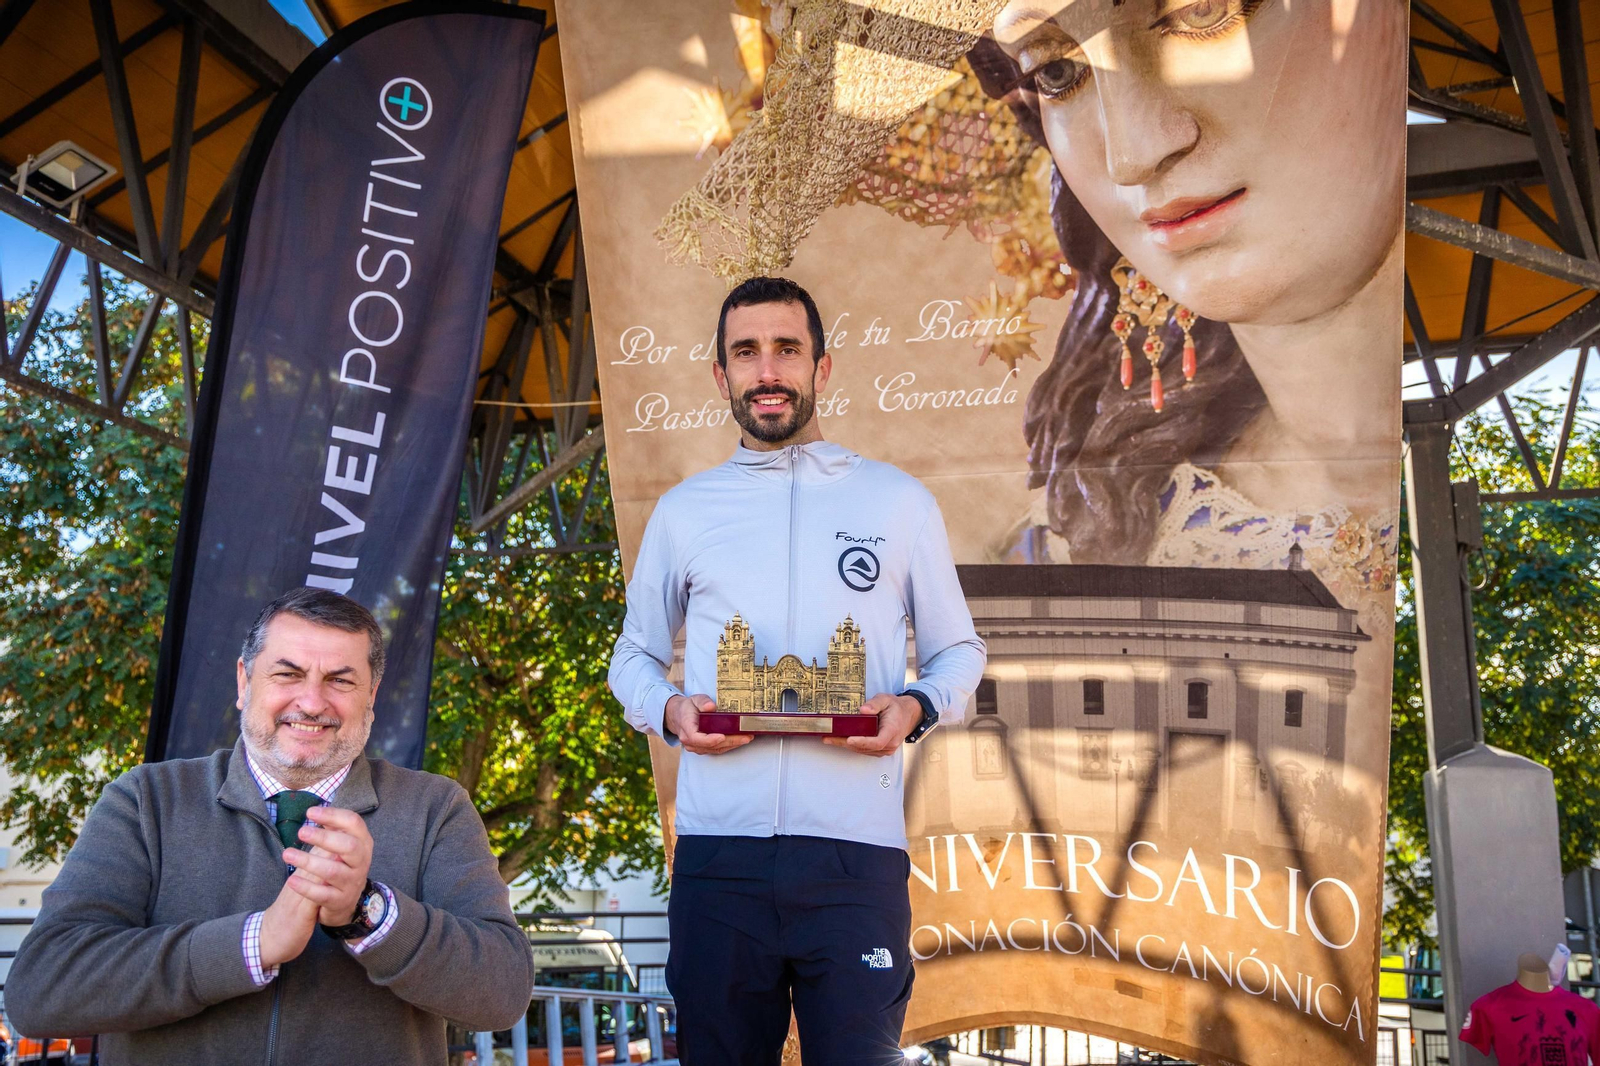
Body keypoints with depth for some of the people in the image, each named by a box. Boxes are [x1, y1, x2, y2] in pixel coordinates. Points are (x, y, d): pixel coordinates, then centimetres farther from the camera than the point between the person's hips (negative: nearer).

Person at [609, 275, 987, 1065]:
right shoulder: (683, 511, 13)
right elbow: (634, 657, 20)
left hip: (857, 850, -1)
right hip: (718, 851, 2)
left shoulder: (898, 500, 9)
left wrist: (918, 707, -8)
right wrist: (668, 710, -3)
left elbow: (958, 651, 14)